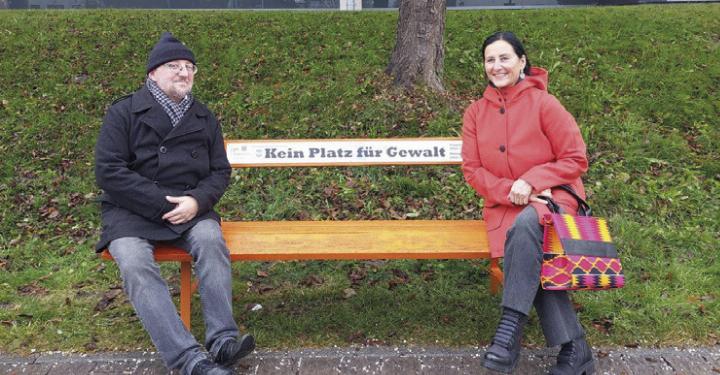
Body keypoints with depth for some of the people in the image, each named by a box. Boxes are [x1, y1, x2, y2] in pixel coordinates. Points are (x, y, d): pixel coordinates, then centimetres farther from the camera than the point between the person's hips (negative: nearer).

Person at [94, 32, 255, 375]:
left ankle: (223, 340, -33)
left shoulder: (204, 117, 13)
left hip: (190, 206, 2)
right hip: (131, 210, -2)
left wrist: (197, 200, -12)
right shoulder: (124, 112, 1)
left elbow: (220, 171, 11)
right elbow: (108, 171, -8)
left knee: (211, 239, -31)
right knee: (134, 262, -31)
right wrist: (161, 205, -15)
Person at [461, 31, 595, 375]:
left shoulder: (543, 103, -5)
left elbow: (575, 159, -5)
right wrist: (509, 191, -14)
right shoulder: (475, 113, 7)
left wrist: (530, 182, -18)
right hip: (504, 206, 3)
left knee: (524, 225, -37)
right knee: (528, 261, -26)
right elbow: (472, 170, 3)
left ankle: (510, 328, -32)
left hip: (551, 196, -3)